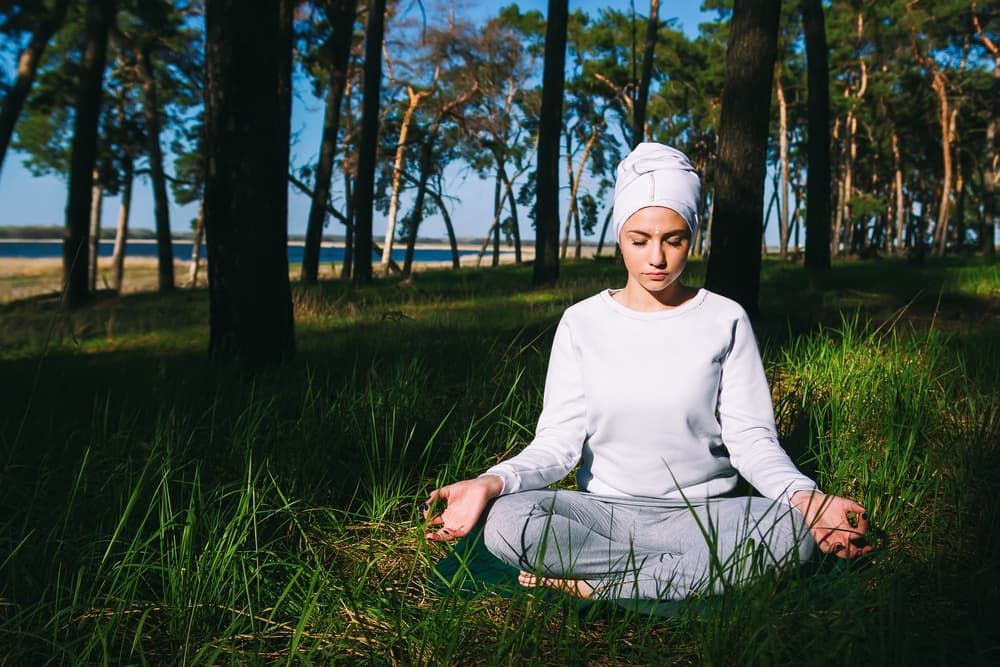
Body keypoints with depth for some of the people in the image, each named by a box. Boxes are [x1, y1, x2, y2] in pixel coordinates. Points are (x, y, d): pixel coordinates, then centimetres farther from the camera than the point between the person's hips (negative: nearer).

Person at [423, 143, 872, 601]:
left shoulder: (725, 321, 2)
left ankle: (596, 588, -21)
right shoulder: (582, 323, 2)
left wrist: (804, 496, -24)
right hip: (604, 509, 0)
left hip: (702, 513, 0)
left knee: (792, 529, -31)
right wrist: (493, 482, -24)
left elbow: (751, 437, -3)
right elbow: (559, 439, -4)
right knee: (504, 521, -28)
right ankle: (700, 571, -16)